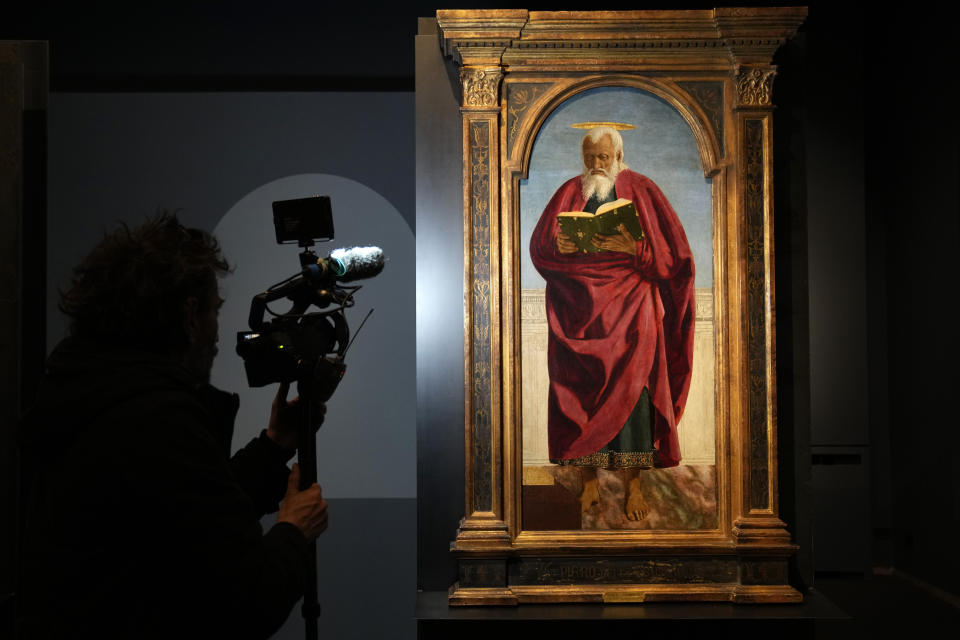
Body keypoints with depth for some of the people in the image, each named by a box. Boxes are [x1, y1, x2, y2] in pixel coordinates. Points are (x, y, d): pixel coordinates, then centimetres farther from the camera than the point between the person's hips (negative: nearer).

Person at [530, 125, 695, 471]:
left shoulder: (641, 189, 8)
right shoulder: (571, 191, 15)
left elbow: (671, 248, 0)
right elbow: (539, 244, 7)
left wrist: (633, 247, -16)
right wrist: (559, 245, -15)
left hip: (628, 294, -2)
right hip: (579, 297, 2)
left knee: (630, 368, -14)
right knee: (580, 373, -8)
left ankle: (631, 452, -12)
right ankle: (583, 451, -5)